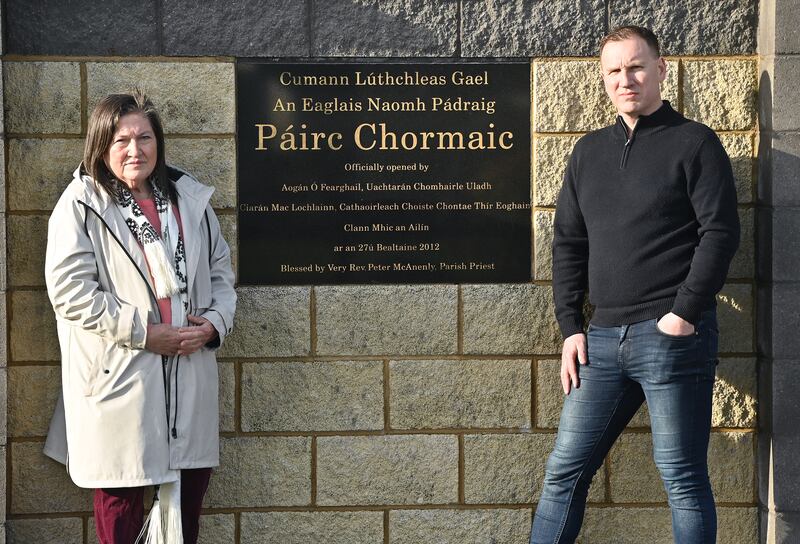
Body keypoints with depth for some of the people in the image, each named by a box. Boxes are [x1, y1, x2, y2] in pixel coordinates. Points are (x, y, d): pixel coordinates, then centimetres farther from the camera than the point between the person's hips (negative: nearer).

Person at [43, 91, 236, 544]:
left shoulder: (189, 197, 9)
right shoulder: (82, 205, -8)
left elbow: (221, 269, 15)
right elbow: (70, 291, -14)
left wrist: (216, 322, -4)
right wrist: (143, 332, -16)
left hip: (190, 372, 5)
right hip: (120, 374, -4)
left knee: (192, 476, 11)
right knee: (121, 489, 5)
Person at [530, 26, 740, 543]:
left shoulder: (695, 142, 1)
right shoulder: (589, 152, 17)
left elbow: (721, 232, -7)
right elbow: (568, 243, 17)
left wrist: (684, 314, -15)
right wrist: (571, 327, 8)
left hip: (672, 336, -5)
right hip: (602, 339, 6)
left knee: (683, 477, -1)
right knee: (565, 470, 7)